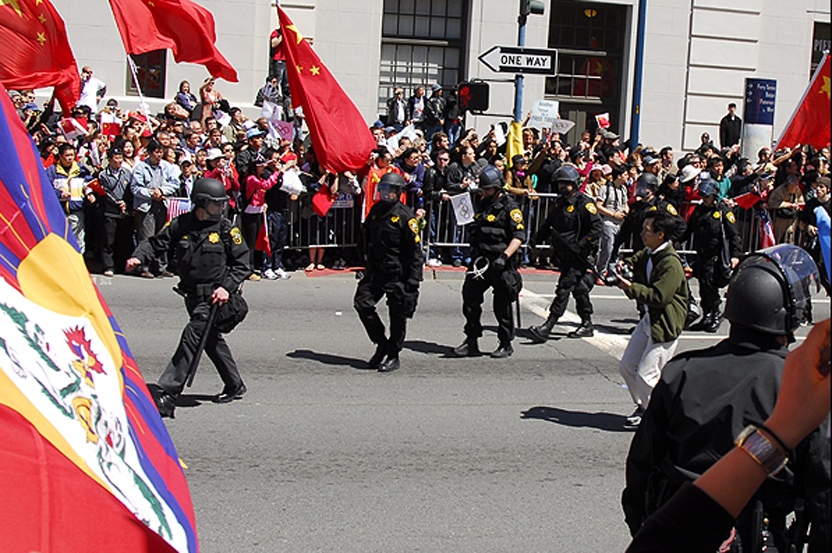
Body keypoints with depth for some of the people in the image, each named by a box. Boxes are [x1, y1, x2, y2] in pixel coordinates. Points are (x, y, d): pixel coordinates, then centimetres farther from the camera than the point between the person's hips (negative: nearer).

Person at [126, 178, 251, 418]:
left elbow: (242, 263, -2)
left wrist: (227, 287, -14)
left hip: (215, 296, -5)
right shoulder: (181, 225, 0)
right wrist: (138, 257, -16)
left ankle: (168, 394, -18)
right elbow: (156, 243, 4)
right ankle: (234, 385, 34)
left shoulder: (226, 229, -6)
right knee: (211, 339, 16)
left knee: (192, 336, -16)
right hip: (192, 296, 5)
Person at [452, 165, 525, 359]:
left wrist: (504, 256, -26)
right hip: (480, 260, 7)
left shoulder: (510, 207, -8)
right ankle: (471, 342, 11)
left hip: (500, 264, -7)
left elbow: (519, 236, -15)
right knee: (470, 299, 3)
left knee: (502, 306, 2)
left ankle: (506, 344, 16)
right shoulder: (483, 204, 15)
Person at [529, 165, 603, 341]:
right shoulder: (560, 203, 16)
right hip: (565, 257, 9)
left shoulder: (584, 203, -10)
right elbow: (548, 225, 27)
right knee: (578, 290, 15)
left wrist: (580, 245, -22)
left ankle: (547, 328, -17)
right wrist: (537, 239, 13)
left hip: (579, 257, -8)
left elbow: (597, 227, -15)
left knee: (564, 290, -12)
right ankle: (587, 325, 25)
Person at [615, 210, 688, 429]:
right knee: (627, 366, 15)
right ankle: (643, 406, 33)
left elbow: (659, 297, -29)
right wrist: (625, 265, 4)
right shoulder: (649, 253, 5)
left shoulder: (671, 263, -24)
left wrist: (630, 287, -24)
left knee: (646, 374, -7)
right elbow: (636, 260, 27)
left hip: (665, 324, -10)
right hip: (649, 319, 10)